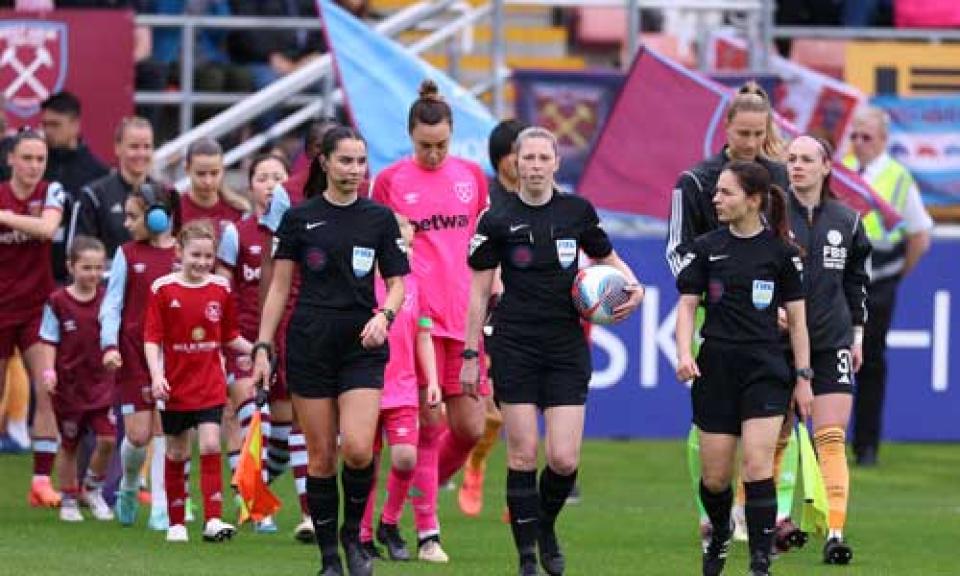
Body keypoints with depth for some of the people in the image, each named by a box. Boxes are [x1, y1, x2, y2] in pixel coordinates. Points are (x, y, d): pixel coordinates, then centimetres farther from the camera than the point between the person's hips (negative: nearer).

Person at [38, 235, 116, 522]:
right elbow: (49, 341, -5)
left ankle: (92, 490, 15)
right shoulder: (58, 302, -9)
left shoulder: (108, 300, -2)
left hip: (101, 383, 2)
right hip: (69, 384, -2)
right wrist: (49, 370, -16)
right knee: (69, 445, 9)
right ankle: (68, 501, 25)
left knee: (108, 439, -9)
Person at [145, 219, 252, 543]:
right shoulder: (163, 289, -7)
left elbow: (230, 337, 12)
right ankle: (176, 523, 20)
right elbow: (152, 339, -8)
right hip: (176, 387, -1)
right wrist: (156, 376, -20)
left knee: (210, 446, -13)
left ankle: (213, 520, -14)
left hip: (210, 386, 1)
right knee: (176, 454, 9)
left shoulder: (221, 289, 2)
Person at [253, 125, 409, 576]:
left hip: (362, 346, 0)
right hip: (309, 347, 0)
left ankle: (353, 533, 8)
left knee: (358, 449, -16)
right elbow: (279, 287, 7)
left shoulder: (380, 218, 5)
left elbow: (397, 283, 8)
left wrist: (384, 315, -12)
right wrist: (263, 347, 1)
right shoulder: (299, 218, 3)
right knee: (321, 456, 0)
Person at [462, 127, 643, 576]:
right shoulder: (498, 221, -2)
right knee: (522, 457, -3)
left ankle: (546, 525, 24)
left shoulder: (578, 211, 4)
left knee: (565, 459, -6)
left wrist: (633, 286, -1)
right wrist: (470, 355, 0)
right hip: (515, 349, -2)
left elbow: (608, 259, 20)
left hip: (568, 349, 2)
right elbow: (479, 291, 2)